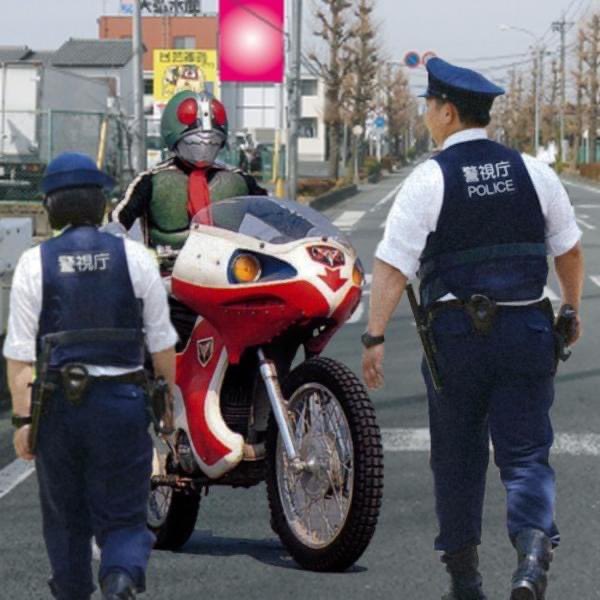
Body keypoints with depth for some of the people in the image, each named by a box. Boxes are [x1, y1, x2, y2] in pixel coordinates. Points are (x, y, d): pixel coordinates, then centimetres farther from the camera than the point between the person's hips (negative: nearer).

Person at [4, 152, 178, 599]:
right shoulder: (135, 258, 0)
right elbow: (162, 345, 3)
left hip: (57, 406, 0)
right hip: (122, 402, 0)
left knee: (66, 517, 16)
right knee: (122, 519, 4)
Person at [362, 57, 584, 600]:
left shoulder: (429, 180, -7)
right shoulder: (532, 172, 5)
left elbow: (392, 267, -13)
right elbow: (570, 251, 13)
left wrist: (374, 337, -11)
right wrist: (572, 311, 28)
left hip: (456, 332, -2)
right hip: (526, 330, 2)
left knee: (458, 457, 12)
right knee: (526, 454, 4)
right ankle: (533, 554, -20)